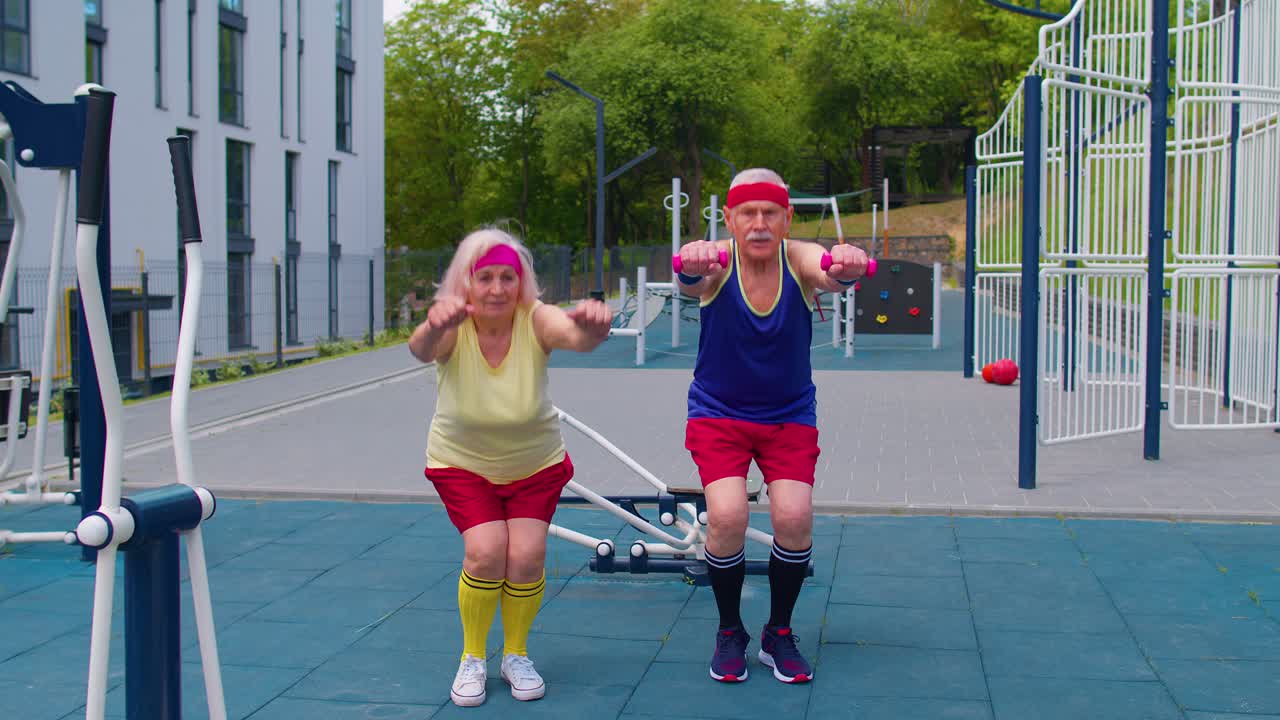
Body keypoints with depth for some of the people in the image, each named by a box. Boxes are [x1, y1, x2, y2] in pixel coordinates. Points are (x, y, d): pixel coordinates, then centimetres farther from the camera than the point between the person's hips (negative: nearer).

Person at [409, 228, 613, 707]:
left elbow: (578, 337, -46)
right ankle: (472, 658, 7)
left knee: (527, 555, -12)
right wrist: (434, 327, -72)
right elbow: (420, 349, -47)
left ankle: (516, 655, 15)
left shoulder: (535, 321, -24)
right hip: (463, 464, -1)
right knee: (485, 552, -17)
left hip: (536, 464, 1)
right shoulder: (453, 329, -24)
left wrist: (592, 326, -71)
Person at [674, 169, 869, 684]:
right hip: (718, 413, -1)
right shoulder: (717, 262, -18)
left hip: (789, 414, 1)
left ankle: (779, 635, 10)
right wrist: (692, 266, -68)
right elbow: (692, 277, -43)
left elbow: (828, 274, -39)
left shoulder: (799, 259, -15)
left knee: (794, 517, -15)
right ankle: (730, 633, 7)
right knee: (726, 516, -19)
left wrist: (845, 268, -65)